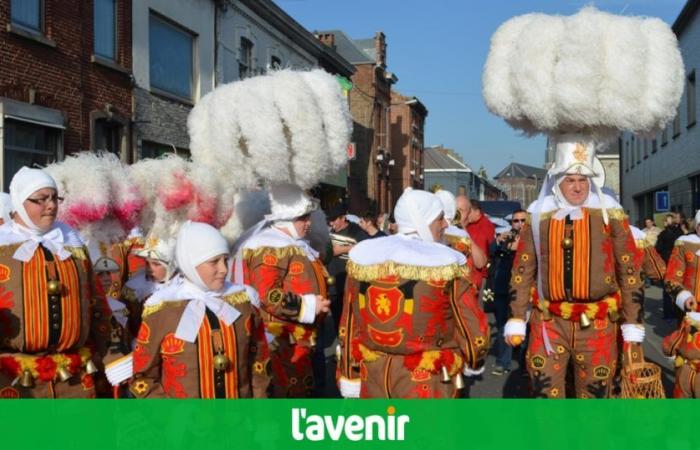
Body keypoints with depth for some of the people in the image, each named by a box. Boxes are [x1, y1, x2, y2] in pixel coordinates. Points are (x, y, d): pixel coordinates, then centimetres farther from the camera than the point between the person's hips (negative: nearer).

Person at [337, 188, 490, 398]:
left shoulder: (363, 255, 0)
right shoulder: (446, 263, -14)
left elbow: (348, 324, 5)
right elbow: (473, 327, -7)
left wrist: (348, 374, 15)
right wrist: (474, 362, 14)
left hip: (373, 375, 5)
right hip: (426, 383, -5)